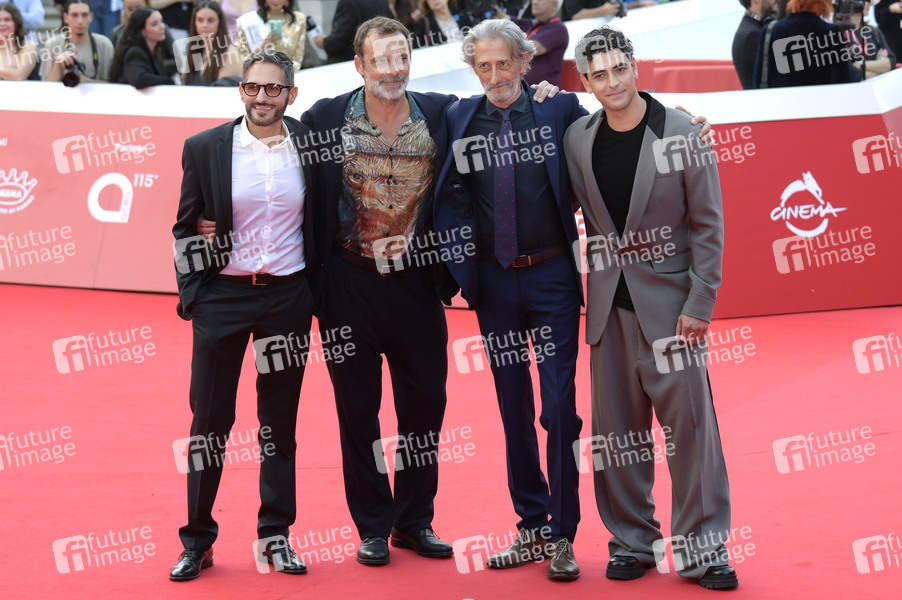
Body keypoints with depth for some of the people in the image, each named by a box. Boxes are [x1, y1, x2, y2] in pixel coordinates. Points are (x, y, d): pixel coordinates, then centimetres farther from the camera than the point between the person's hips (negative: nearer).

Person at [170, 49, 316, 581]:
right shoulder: (205, 148, -2)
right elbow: (186, 228, 4)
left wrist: (318, 292, 3)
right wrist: (192, 294, -3)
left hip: (288, 297, 1)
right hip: (223, 296, -1)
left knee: (281, 419, 8)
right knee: (210, 419, 3)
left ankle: (277, 536, 19)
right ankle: (198, 541, 14)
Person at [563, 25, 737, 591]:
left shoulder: (682, 132, -6)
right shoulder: (578, 140, 3)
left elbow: (708, 224, -5)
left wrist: (700, 304, -9)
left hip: (669, 300, -3)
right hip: (610, 304, 3)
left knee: (689, 422, -4)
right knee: (617, 428, 7)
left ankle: (702, 549, 6)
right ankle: (632, 540, 20)